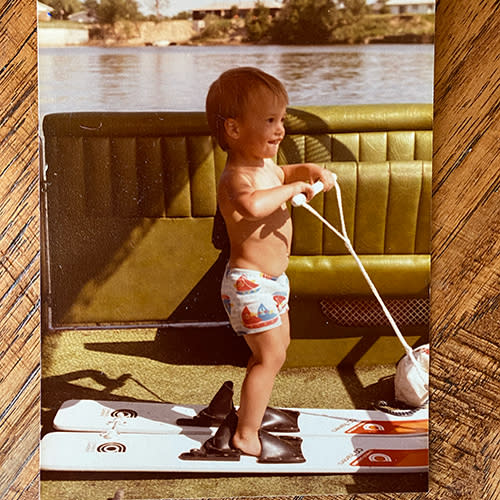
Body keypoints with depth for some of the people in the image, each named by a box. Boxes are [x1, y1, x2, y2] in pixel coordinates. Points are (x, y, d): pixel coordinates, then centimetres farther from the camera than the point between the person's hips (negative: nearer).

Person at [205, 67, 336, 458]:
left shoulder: (266, 166, 5)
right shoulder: (236, 178, -27)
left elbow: (285, 172, 31)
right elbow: (253, 204, -52)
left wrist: (313, 172, 10)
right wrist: (293, 188, -37)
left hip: (271, 280, 10)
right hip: (251, 283, -10)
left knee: (278, 344, 24)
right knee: (271, 355, -7)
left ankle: (255, 407, 42)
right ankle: (246, 435, 5)